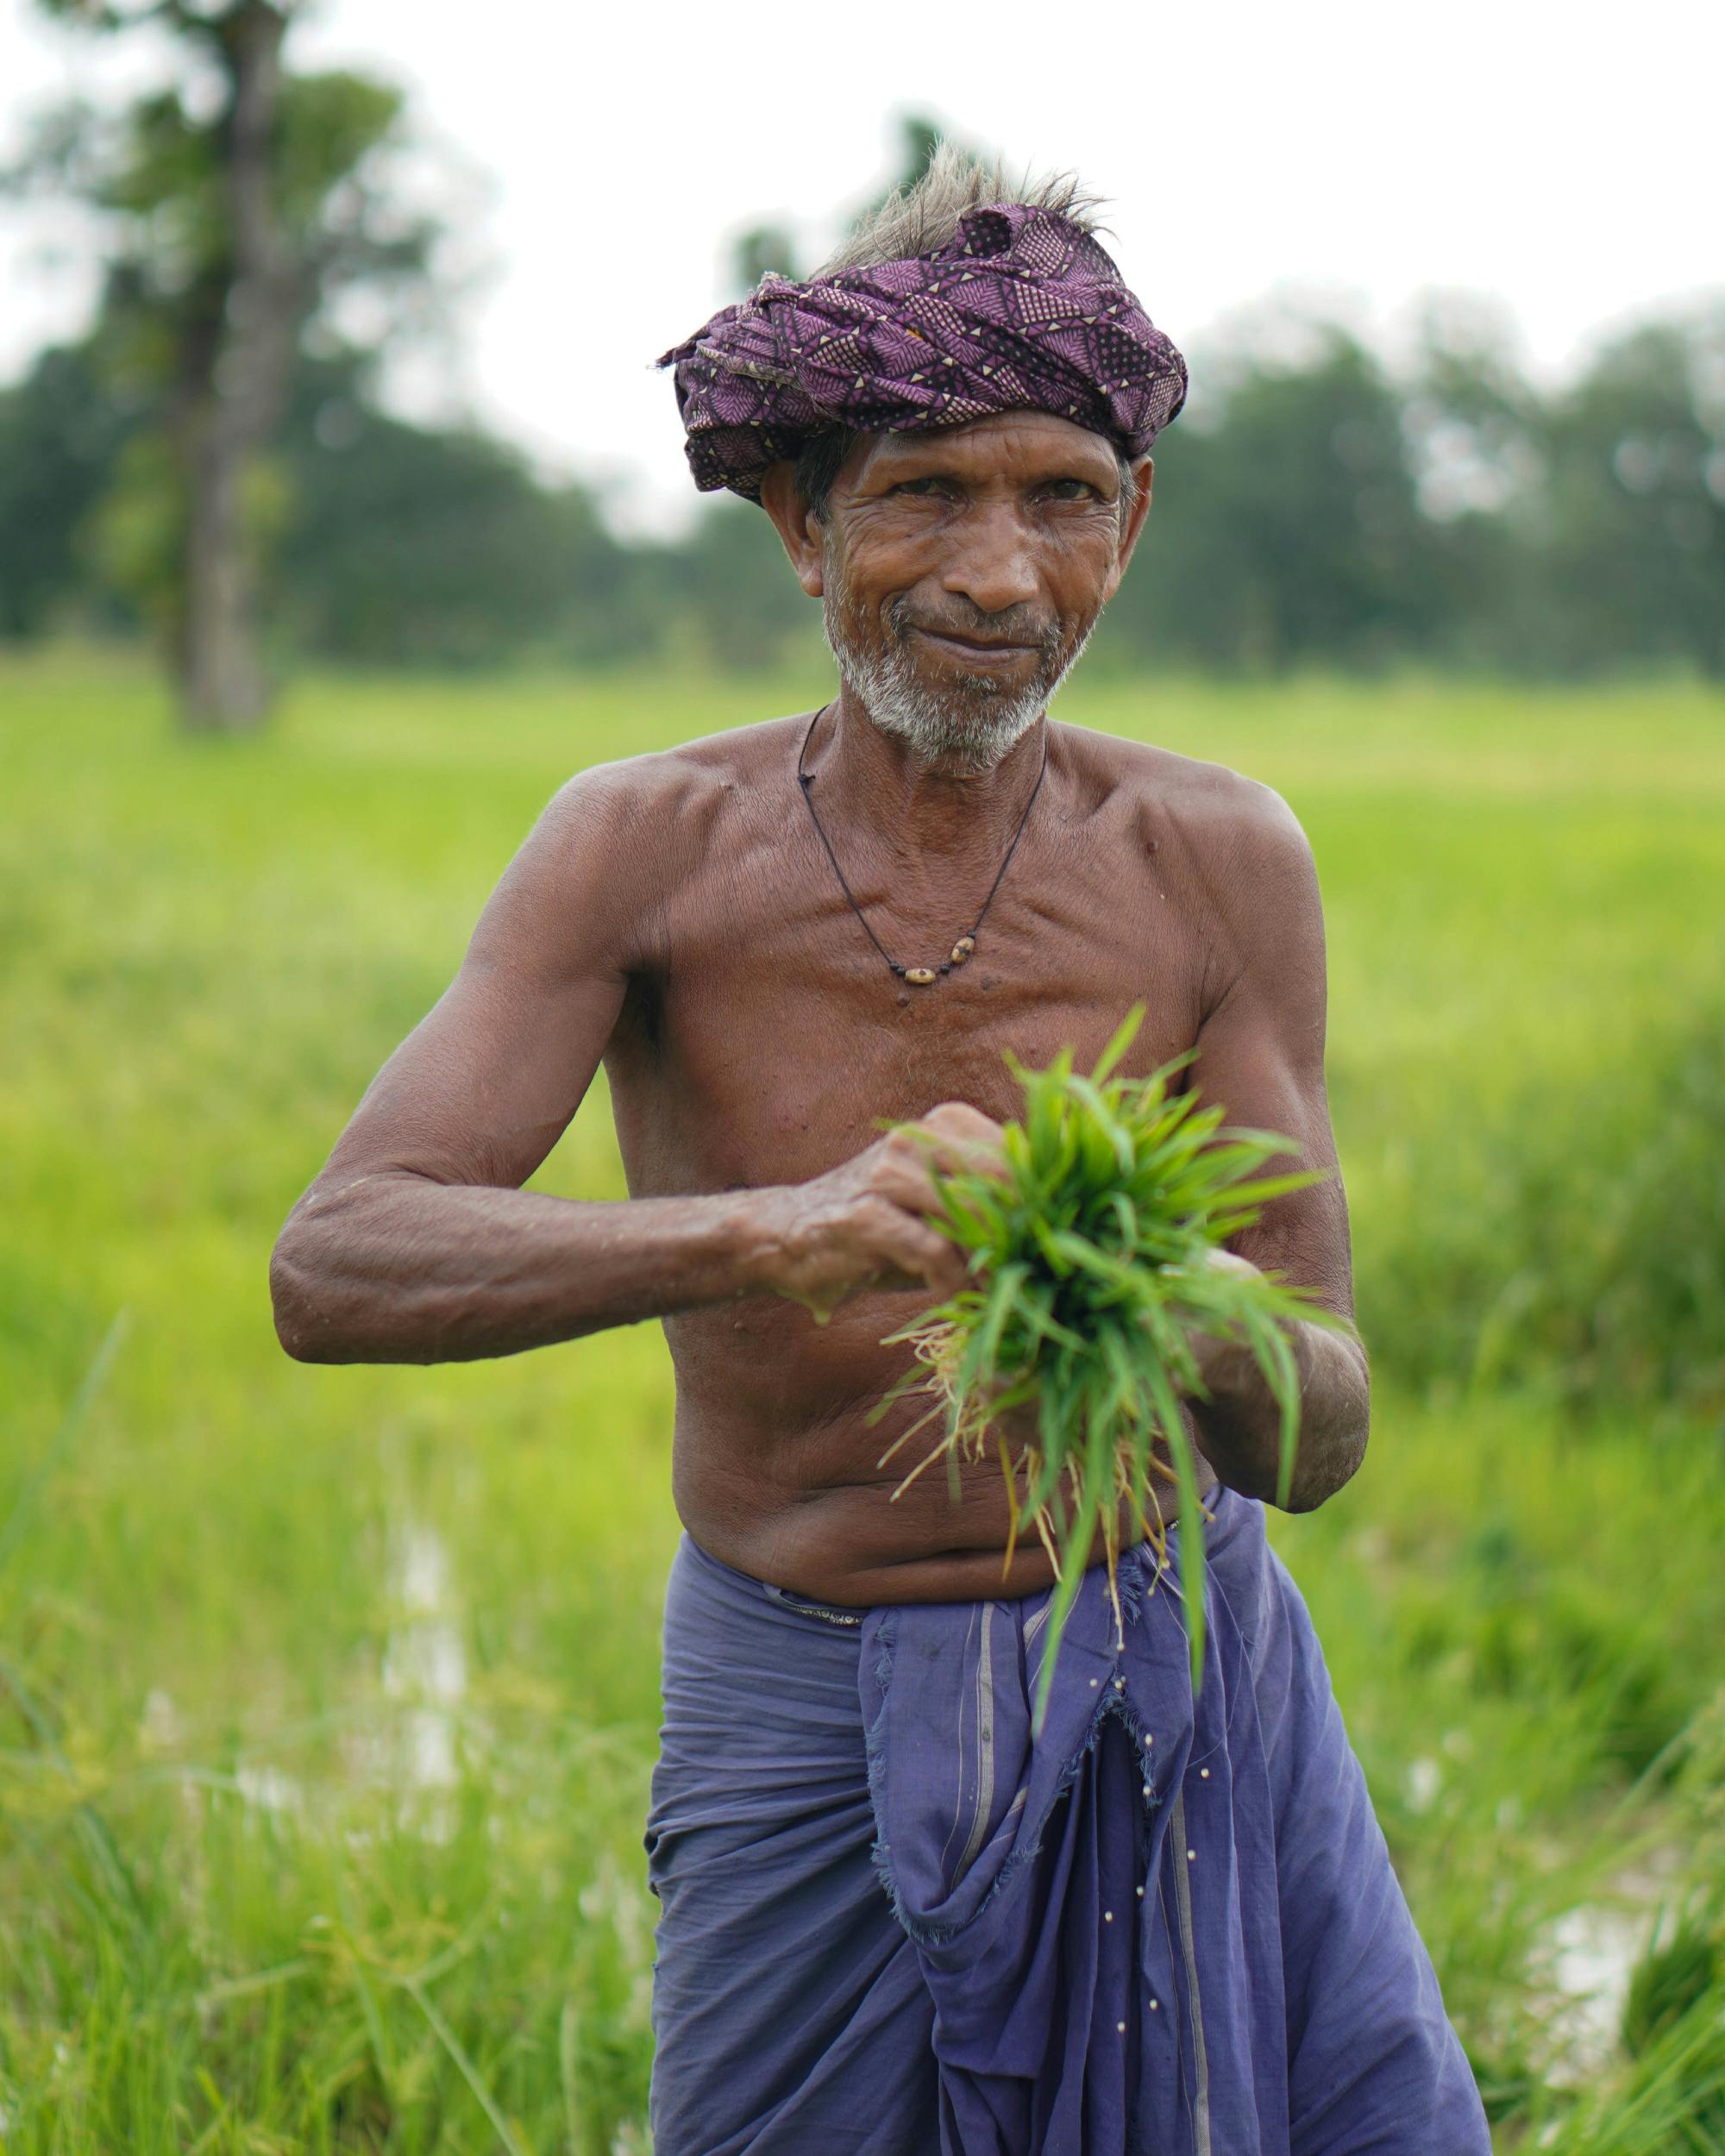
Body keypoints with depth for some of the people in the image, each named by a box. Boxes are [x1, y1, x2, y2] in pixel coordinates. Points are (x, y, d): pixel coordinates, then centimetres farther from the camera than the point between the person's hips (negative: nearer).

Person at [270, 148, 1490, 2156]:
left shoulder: (1215, 858, -10)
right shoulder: (645, 843, -12)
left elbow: (1322, 1435, -10)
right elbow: (331, 1270, -25)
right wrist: (765, 1232, -41)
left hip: (1174, 1687, 1)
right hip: (797, 1712, -1)